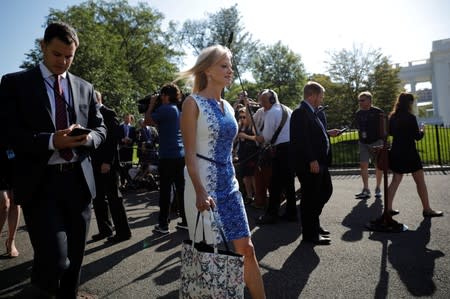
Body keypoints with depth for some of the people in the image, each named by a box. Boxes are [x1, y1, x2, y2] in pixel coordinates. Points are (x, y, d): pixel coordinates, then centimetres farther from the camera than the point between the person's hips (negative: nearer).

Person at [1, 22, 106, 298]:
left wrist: (87, 137, -10)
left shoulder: (85, 88, 12)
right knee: (55, 259, -12)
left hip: (78, 180, 4)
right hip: (40, 183, -3)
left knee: (75, 258, 13)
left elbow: (100, 129, 13)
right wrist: (51, 141, -21)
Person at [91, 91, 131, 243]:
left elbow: (113, 139, -15)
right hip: (95, 163, 8)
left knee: (114, 198, -2)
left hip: (107, 163, -8)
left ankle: (123, 231, 7)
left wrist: (108, 162, -20)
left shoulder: (109, 114, -7)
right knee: (98, 198, 11)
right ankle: (105, 229, 22)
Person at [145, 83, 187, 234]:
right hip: (180, 154, 7)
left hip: (168, 155, -7)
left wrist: (152, 104, 3)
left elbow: (148, 120, -7)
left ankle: (163, 224, 6)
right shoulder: (180, 110, 16)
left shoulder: (165, 109, -10)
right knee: (181, 188, 10)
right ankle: (185, 221, 14)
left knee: (165, 190, -1)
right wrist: (155, 105, 18)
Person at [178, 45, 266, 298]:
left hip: (229, 184, 7)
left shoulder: (228, 106, 14)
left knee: (247, 249, 9)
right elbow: (190, 153, -13)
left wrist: (232, 180, 18)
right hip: (204, 184, -6)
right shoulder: (193, 103, -6)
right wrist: (200, 192, -23)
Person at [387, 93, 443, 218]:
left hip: (396, 152, 6)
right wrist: (421, 131, 9)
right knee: (420, 181, 6)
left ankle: (388, 208, 10)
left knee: (395, 181, 12)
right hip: (409, 153, -6)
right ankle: (427, 209, 14)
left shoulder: (392, 117, 4)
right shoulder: (410, 117, -14)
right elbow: (417, 137, -10)